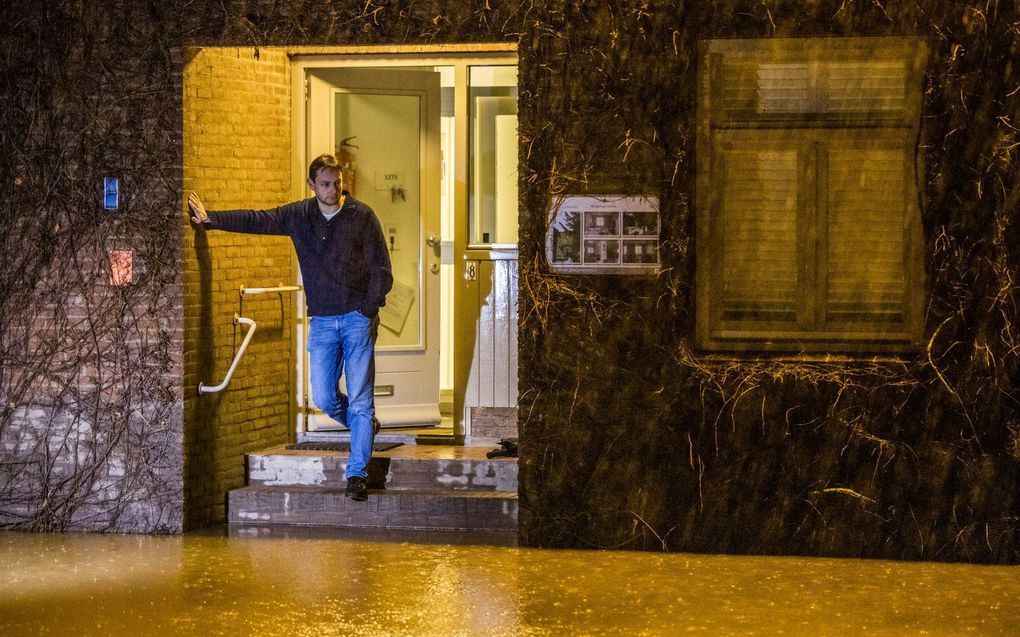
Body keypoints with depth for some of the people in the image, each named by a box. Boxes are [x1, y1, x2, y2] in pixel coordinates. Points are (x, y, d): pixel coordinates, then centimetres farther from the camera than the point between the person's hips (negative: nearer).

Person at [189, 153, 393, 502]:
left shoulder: (362, 216, -3)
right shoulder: (298, 215, 6)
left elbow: (382, 271, -2)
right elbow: (255, 220, 8)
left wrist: (367, 311, -9)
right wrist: (210, 219, 1)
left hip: (357, 317, -3)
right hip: (321, 320, 3)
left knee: (360, 399, -4)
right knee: (324, 398, 1)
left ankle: (357, 474, 1)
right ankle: (364, 427, 31)